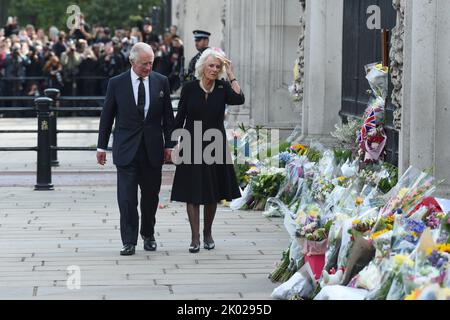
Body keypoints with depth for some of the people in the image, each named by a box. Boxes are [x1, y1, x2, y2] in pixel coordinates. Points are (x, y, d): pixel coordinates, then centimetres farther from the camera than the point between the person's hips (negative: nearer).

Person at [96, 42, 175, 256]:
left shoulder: (161, 82, 3)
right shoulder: (117, 83, -1)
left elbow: (167, 116, 9)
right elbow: (107, 116, 5)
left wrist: (169, 144, 6)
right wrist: (102, 146, 5)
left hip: (153, 149, 2)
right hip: (126, 150, -2)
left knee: (151, 196, 10)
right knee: (127, 197, -6)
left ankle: (148, 235, 27)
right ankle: (129, 241, -2)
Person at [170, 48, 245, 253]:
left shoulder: (222, 88, 1)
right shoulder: (189, 88, -2)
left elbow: (239, 99, -19)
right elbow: (180, 118, 2)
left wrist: (230, 75, -13)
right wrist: (175, 144, -3)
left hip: (215, 146, 2)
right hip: (192, 146, -1)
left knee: (213, 193, 9)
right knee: (192, 193, -4)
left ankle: (208, 233, 24)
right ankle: (195, 237, -1)